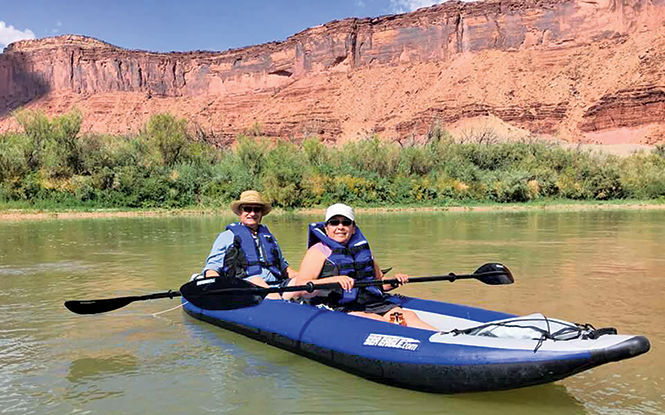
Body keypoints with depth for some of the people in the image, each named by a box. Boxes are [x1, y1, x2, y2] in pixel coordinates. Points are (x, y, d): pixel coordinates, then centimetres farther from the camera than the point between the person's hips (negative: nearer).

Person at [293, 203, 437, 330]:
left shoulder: (363, 248, 21)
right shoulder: (318, 251, 2)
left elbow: (379, 281, 33)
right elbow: (299, 288, -11)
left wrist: (394, 281, 10)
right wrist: (333, 280, -25)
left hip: (374, 303, 6)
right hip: (339, 309, -6)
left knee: (409, 316, -19)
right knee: (378, 322, -31)